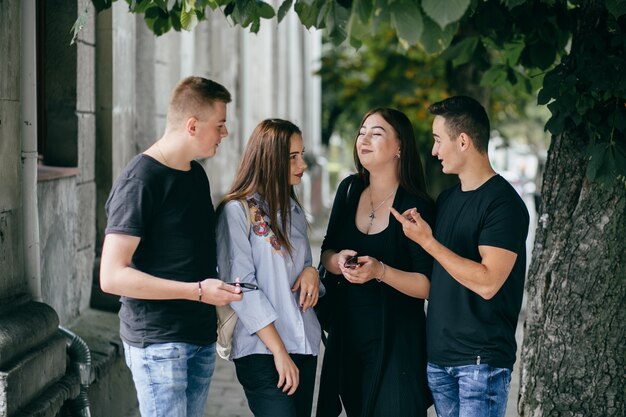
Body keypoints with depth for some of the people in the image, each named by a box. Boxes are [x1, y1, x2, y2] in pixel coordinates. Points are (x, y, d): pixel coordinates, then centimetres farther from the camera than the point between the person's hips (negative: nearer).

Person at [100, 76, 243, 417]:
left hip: (202, 335, 8)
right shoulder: (139, 181, -15)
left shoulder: (196, 175, 12)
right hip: (158, 342, -8)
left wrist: (222, 289, 9)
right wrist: (198, 291, -21)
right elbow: (112, 277, -21)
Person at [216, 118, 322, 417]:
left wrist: (311, 271, -2)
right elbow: (241, 287, -12)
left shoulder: (293, 210, 13)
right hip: (262, 350, -6)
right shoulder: (237, 211, -7)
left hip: (305, 346, 7)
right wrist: (279, 352, -15)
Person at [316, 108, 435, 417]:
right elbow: (327, 252, 12)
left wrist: (380, 271, -28)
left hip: (395, 342, -5)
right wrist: (339, 261, -10)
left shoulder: (416, 206, -13)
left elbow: (429, 285, -14)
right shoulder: (350, 189, 4)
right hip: (346, 336, 5)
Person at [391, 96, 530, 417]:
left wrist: (427, 241, -18)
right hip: (439, 357, 8)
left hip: (481, 361, -8)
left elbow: (487, 283, -21)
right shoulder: (446, 200, 13)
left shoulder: (503, 203, -12)